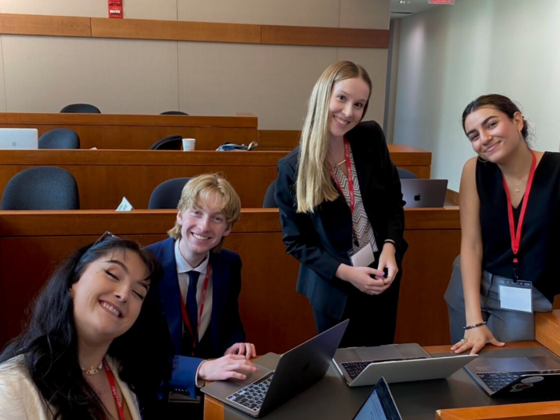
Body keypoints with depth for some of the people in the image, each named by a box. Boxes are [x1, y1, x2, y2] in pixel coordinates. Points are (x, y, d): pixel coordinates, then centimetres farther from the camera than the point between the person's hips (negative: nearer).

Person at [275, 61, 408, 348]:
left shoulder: (372, 138, -8)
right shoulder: (292, 168, -16)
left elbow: (394, 200, 2)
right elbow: (296, 240, -9)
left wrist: (390, 246, -14)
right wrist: (344, 272, -19)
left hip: (382, 276, 3)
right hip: (333, 287, -3)